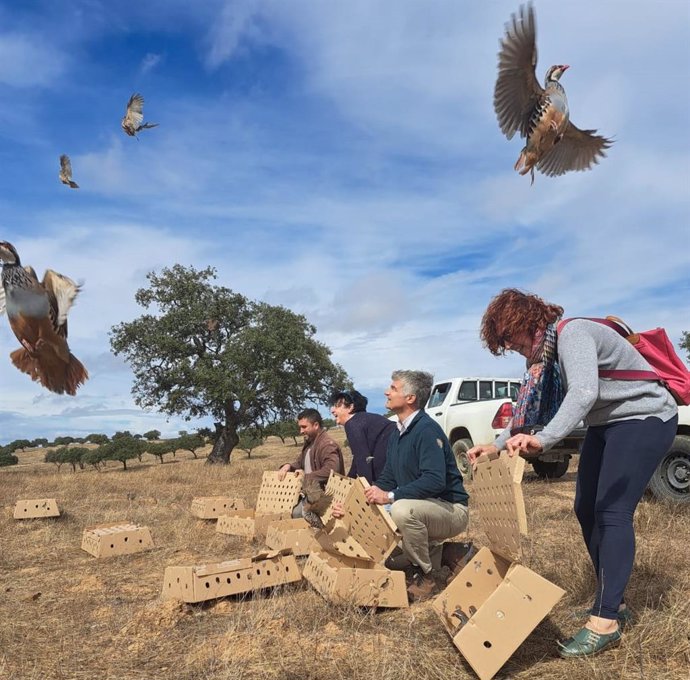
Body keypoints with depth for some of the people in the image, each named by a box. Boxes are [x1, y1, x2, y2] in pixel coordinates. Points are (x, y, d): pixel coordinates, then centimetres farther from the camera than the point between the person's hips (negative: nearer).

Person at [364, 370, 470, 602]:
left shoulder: (427, 430, -21)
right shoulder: (397, 434, 8)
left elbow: (435, 481, -31)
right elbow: (387, 478, 12)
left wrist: (390, 496, -30)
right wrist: (368, 496, -5)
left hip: (450, 509, -9)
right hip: (422, 507, 9)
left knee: (403, 510, -34)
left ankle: (427, 577, -11)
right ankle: (433, 549, 13)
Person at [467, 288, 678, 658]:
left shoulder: (573, 333, -24)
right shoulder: (544, 355, 5)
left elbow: (584, 393, -40)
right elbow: (534, 410, 9)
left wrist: (543, 440, -50)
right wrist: (497, 445, -1)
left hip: (644, 419, -10)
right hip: (605, 424, 10)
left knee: (612, 513, -14)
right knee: (586, 510, 8)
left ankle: (605, 621, -8)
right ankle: (613, 602, 21)